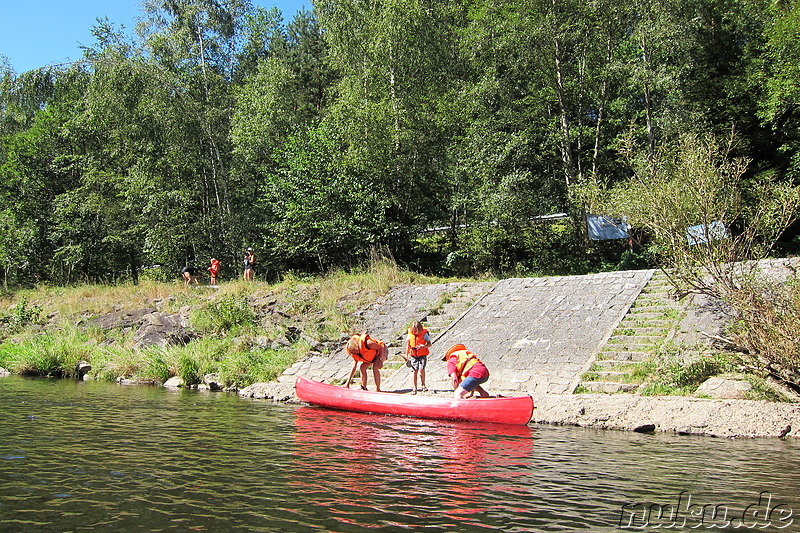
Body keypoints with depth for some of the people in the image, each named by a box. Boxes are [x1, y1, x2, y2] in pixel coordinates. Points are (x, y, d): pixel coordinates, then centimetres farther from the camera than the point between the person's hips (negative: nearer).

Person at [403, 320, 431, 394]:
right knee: (415, 371, 0)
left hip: (422, 355, -3)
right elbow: (408, 344, 11)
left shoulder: (424, 334, -8)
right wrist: (406, 355, 10)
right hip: (413, 355, 3)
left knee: (421, 369, -16)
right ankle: (414, 388, 8)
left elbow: (429, 343, -4)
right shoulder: (410, 334, 0)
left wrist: (424, 346, -25)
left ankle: (423, 385, 7)